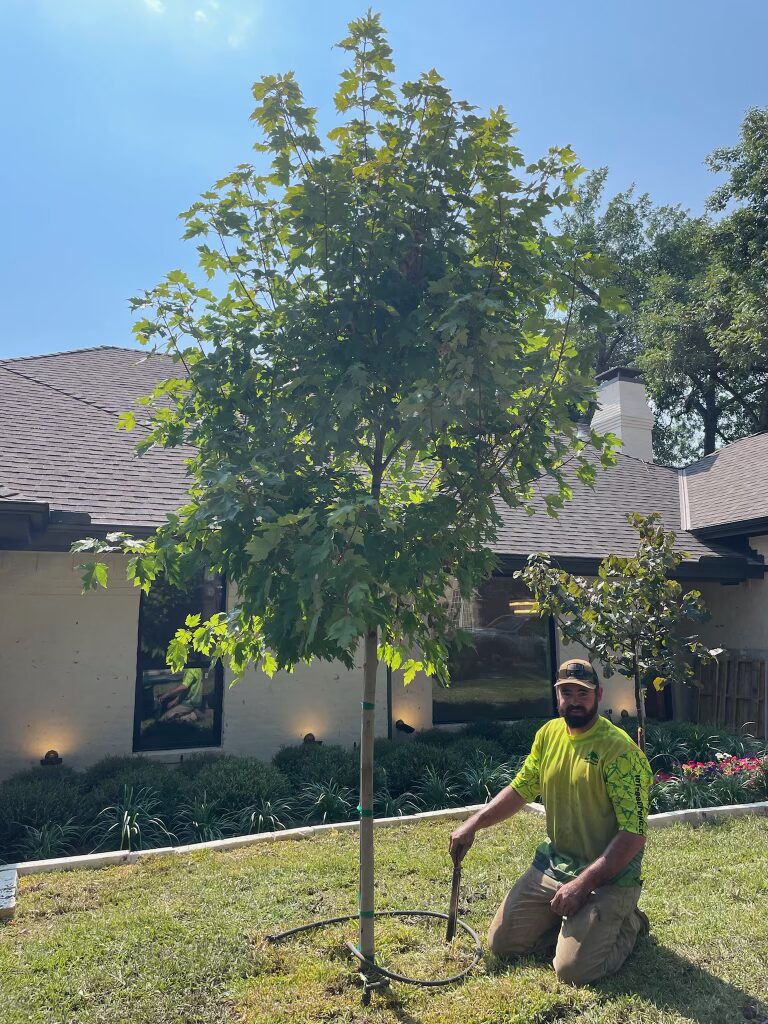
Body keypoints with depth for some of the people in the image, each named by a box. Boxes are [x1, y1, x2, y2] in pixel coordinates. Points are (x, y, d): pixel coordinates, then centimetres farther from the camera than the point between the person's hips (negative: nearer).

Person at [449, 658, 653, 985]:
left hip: (608, 877, -6)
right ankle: (573, 921, 25)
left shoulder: (620, 750, -20)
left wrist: (583, 883, -25)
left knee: (573, 969, -18)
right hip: (552, 864, 6)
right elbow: (520, 789, 12)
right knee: (501, 943, 4)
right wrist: (473, 824, 1)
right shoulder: (548, 734, 1)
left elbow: (634, 834, -22)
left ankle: (626, 923, 10)